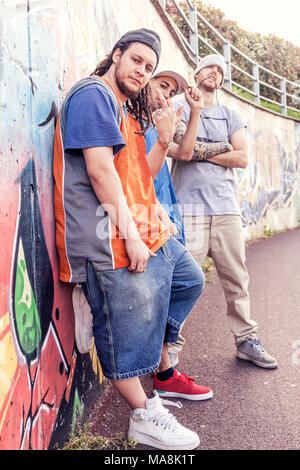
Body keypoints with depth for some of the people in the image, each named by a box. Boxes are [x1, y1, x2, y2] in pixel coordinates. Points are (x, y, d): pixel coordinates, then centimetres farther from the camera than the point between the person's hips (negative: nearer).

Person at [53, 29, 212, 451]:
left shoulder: (126, 111, 22)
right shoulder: (93, 95, -8)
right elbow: (100, 169, -20)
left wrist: (164, 141, 2)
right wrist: (131, 236, -21)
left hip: (147, 232, 11)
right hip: (113, 239, -11)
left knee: (189, 279, 22)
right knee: (127, 324, -2)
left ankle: (164, 374, 32)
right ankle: (144, 417, 16)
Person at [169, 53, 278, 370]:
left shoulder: (232, 116, 19)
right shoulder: (180, 111, 9)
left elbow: (242, 159, 4)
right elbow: (181, 150, -9)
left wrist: (199, 151, -1)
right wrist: (223, 148, -3)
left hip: (226, 208, 4)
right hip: (189, 209, -3)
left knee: (237, 279, 6)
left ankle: (246, 340, 19)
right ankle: (171, 348, 8)